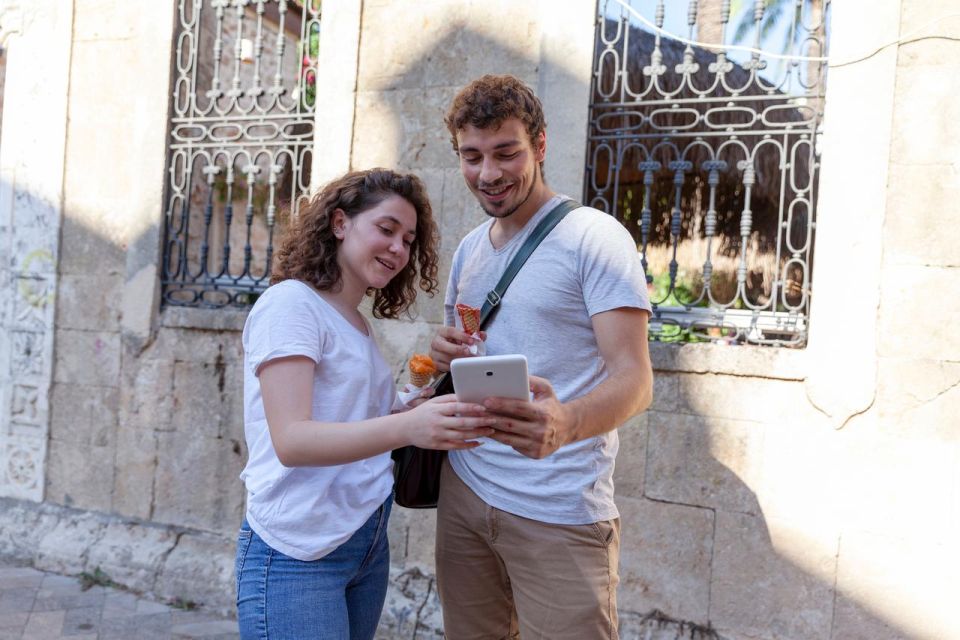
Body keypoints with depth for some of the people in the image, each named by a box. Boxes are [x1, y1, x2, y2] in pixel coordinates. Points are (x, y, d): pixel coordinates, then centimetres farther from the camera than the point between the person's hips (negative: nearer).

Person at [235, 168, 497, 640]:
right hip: (297, 554, -8)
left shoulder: (358, 324, 14)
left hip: (367, 545, 8)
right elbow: (291, 440, -23)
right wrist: (406, 427, -36)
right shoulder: (290, 303, -12)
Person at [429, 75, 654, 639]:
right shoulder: (471, 248, 13)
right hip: (465, 491, 6)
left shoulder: (596, 238, -8)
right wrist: (448, 355, -1)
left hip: (560, 514, -6)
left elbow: (635, 378, -16)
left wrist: (565, 423, -38)